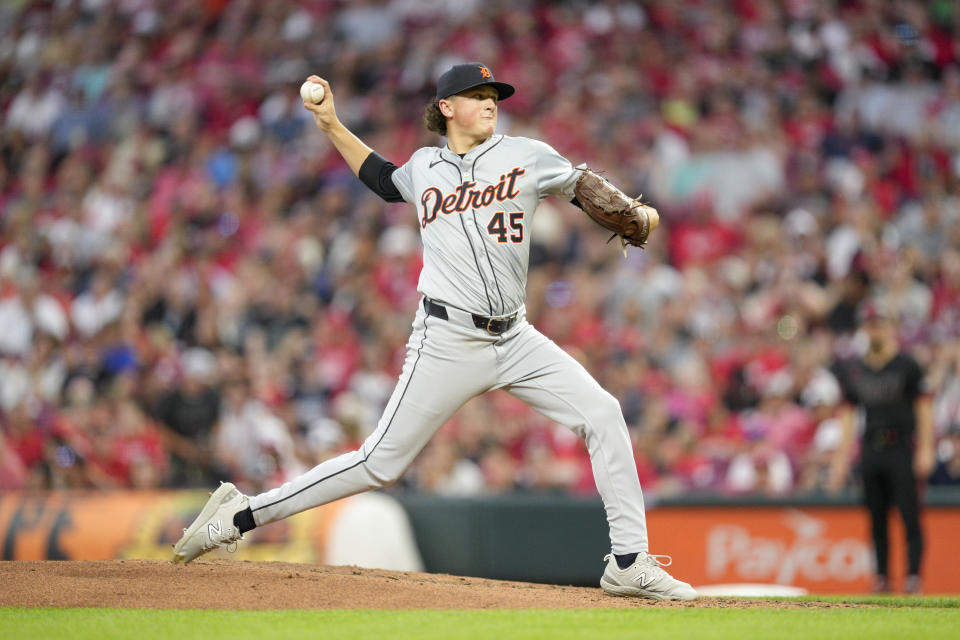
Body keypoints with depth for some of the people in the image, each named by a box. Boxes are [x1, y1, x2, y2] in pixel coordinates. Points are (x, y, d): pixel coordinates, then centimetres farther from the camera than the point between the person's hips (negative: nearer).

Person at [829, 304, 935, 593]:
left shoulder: (905, 364, -1)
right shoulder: (854, 369, 11)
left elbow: (924, 407, -1)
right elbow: (848, 414, 15)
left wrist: (925, 449, -9)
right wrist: (842, 457, 10)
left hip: (902, 449, -4)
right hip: (870, 451, 4)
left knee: (909, 514, -8)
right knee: (877, 516, 3)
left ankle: (913, 574, -7)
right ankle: (881, 576, 7)